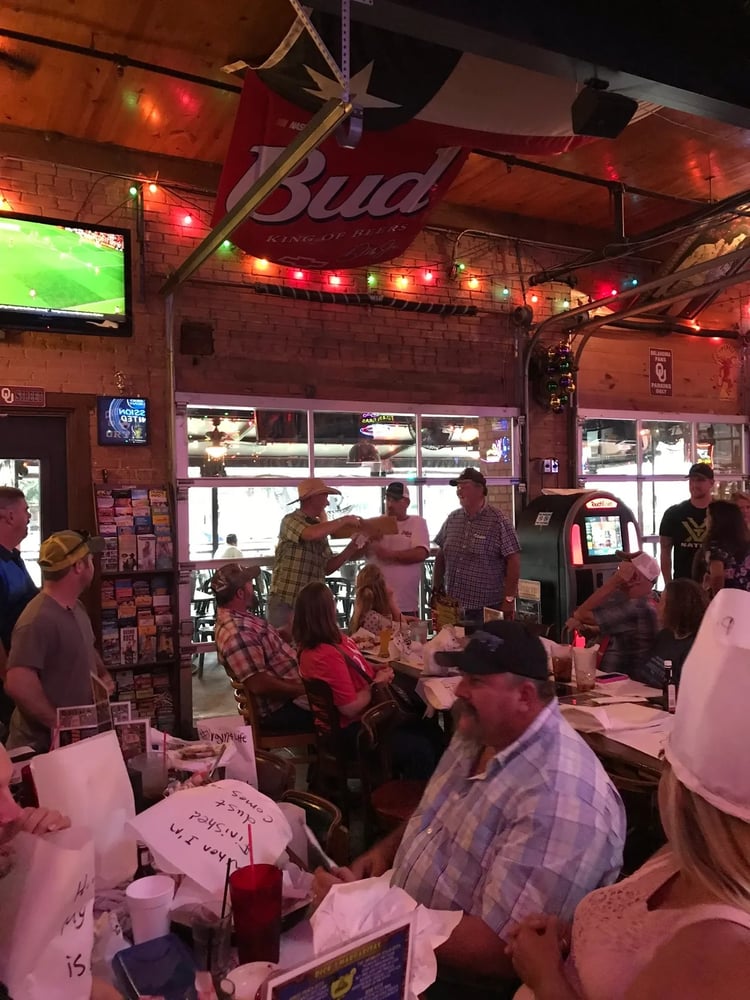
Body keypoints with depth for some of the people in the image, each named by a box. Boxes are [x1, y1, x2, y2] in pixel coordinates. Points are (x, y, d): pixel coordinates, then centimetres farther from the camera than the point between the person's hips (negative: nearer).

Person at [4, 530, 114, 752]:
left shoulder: (75, 607, 9)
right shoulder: (38, 619, -26)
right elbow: (18, 684, -34)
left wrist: (103, 674, 6)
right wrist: (58, 725, -26)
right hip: (44, 746, -9)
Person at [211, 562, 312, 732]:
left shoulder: (238, 618, 7)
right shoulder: (236, 633, -26)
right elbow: (259, 684, -29)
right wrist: (304, 690, -22)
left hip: (289, 694, 10)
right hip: (280, 709, -10)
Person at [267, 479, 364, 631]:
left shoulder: (320, 528, 14)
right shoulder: (291, 520, -7)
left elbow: (327, 568, 13)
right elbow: (311, 534, -28)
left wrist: (351, 548, 1)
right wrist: (344, 520, -16)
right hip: (284, 602, -6)